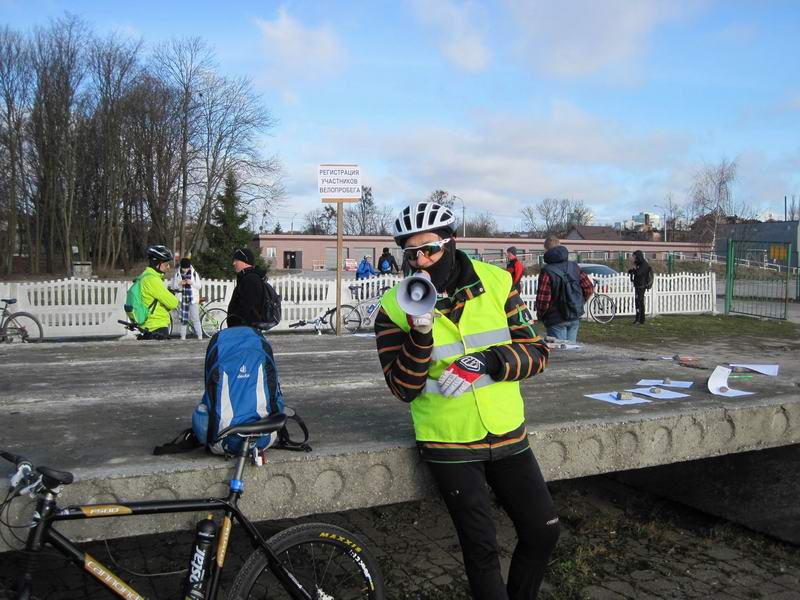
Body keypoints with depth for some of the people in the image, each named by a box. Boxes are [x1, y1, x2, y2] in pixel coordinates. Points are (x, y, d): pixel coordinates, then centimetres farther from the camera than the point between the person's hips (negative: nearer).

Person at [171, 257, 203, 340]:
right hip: (183, 299, 1)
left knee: (195, 318, -5)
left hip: (193, 299, -1)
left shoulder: (194, 273, -1)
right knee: (183, 318, 7)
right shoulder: (177, 274, 1)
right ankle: (183, 336, 14)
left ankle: (200, 336, -2)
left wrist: (192, 283, -15)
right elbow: (174, 286, 4)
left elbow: (199, 286, 2)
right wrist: (180, 284, -15)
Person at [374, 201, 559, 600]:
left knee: (543, 531, 11)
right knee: (482, 550, 4)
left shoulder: (495, 283, -5)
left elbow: (536, 353, -5)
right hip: (450, 444, -3)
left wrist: (486, 362, -23)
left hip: (507, 435, 3)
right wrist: (421, 334, -28)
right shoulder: (394, 307, -9)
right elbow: (403, 389, -13)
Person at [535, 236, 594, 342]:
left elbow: (543, 299, -18)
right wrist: (579, 304, 15)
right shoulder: (574, 267, 2)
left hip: (556, 320, -5)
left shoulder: (547, 271, -16)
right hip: (575, 318, 5)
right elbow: (589, 288, 4)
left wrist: (540, 315, -1)